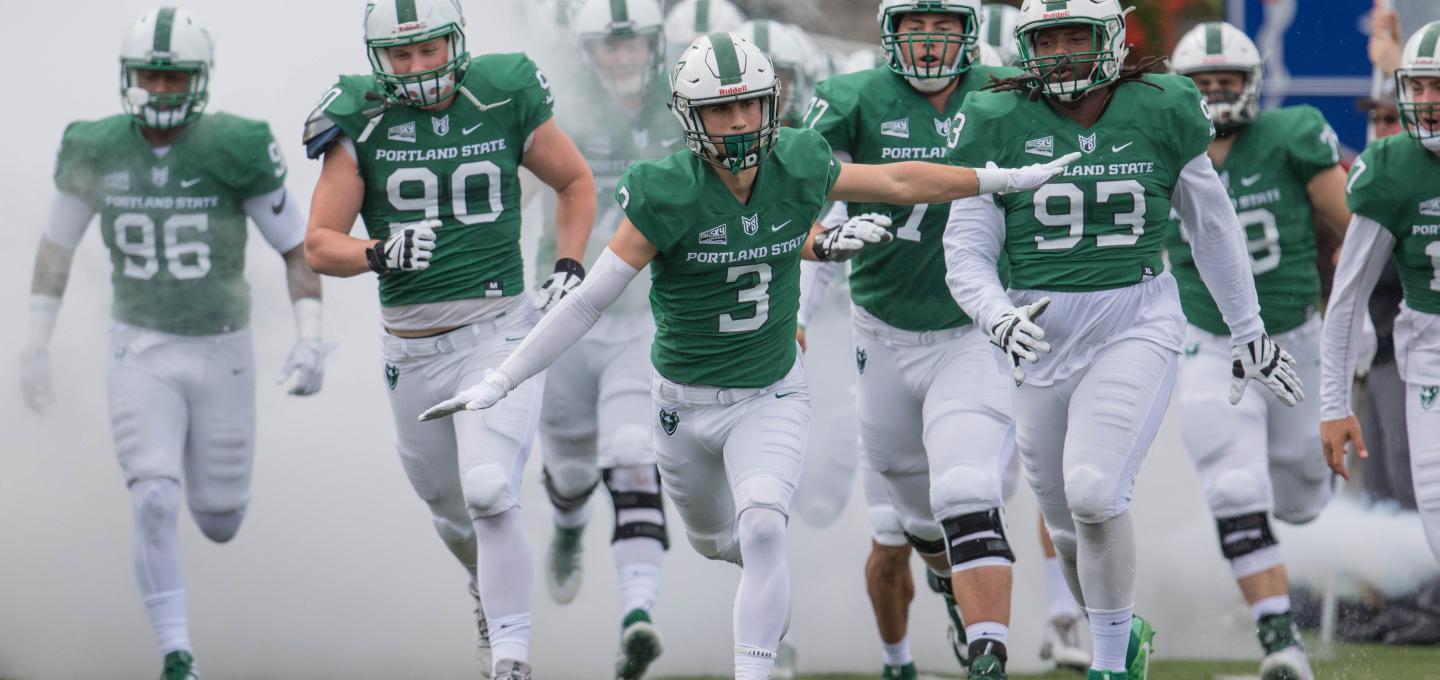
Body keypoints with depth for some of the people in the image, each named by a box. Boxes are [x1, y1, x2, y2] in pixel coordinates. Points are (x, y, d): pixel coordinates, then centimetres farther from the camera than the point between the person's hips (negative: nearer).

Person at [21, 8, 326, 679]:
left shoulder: (234, 149, -15)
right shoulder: (97, 151, -8)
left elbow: (296, 246, -7)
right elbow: (56, 246, 6)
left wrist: (309, 341, -16)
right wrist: (34, 346, 6)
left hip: (222, 351, 0)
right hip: (142, 353, 0)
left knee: (219, 522, 9)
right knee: (156, 506, -17)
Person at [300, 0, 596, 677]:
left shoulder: (503, 101, -3)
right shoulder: (361, 122, -3)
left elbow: (576, 182, 14)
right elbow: (319, 244, -4)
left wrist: (569, 267, 1)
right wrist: (380, 254, -23)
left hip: (497, 327, -2)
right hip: (411, 343, 2)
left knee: (490, 494, -20)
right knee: (450, 506, 18)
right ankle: (488, 587, 51)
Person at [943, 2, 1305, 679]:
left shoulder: (1161, 112, -1)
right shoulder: (999, 123, -1)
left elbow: (1212, 227, 11)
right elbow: (967, 254, 0)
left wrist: (1249, 333, 17)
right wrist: (999, 319, -21)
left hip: (1137, 326, -3)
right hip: (1044, 340, 3)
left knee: (1093, 492, -23)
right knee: (1070, 530, 11)